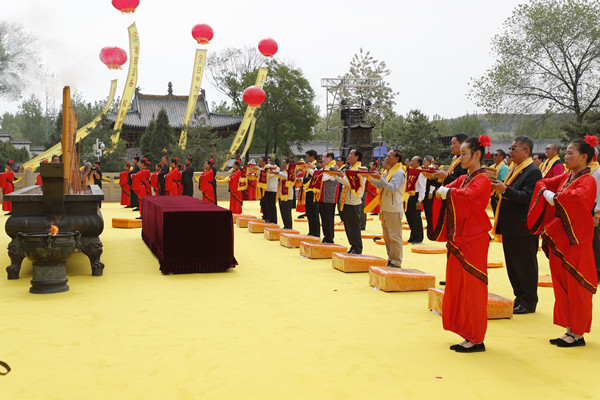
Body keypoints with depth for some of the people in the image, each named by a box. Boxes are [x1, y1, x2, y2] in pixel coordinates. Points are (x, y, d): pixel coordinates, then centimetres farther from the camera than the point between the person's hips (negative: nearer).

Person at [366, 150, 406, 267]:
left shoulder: (399, 173, -11)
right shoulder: (390, 172, 18)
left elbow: (393, 188, -23)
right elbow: (380, 186, 20)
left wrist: (380, 178, -26)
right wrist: (370, 178, 8)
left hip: (394, 210, -10)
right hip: (386, 208, 10)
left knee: (394, 237, -5)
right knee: (387, 237, 14)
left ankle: (396, 263, -1)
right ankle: (390, 260, 23)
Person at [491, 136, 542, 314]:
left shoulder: (533, 171, -13)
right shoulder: (515, 169, 16)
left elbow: (528, 198, -22)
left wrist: (505, 189, -26)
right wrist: (498, 187, 4)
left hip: (524, 229, -10)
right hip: (510, 227, 10)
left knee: (525, 265, -1)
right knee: (512, 265, 15)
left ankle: (529, 302, 8)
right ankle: (519, 298, 25)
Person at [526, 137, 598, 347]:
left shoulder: (587, 180, -13)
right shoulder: (566, 177, 11)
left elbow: (576, 197, -32)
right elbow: (543, 183, 19)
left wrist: (555, 197, -16)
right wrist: (547, 193, -1)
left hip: (575, 241, -8)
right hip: (559, 239, 8)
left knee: (576, 288, 0)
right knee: (562, 285, 11)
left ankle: (578, 334, 10)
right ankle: (570, 330, 21)